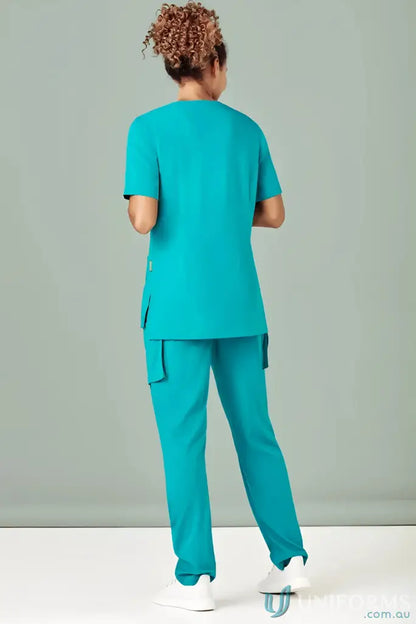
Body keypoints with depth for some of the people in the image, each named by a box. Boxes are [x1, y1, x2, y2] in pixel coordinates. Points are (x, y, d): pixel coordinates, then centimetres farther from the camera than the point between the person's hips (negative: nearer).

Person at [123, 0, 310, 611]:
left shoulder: (149, 129, -5)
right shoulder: (247, 129, 6)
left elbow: (144, 218, -13)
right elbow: (273, 214, 10)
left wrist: (158, 210, 9)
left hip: (178, 307, -4)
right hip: (240, 304, 4)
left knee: (184, 438, 3)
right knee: (256, 431, 13)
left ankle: (196, 578, 7)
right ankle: (290, 558, 19)